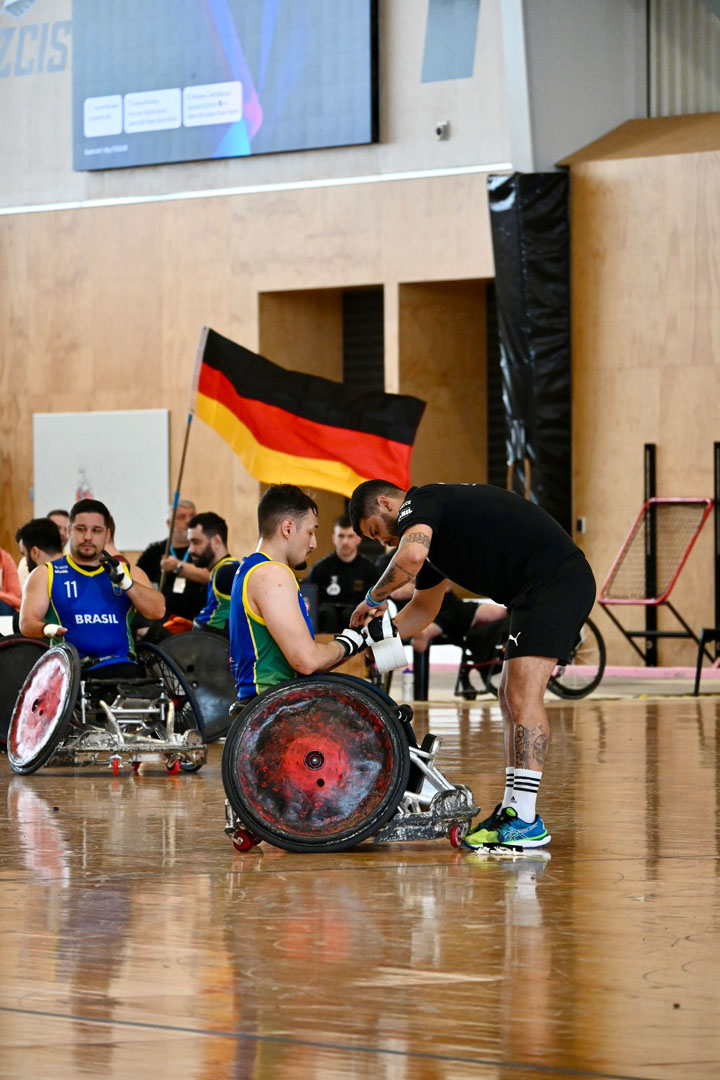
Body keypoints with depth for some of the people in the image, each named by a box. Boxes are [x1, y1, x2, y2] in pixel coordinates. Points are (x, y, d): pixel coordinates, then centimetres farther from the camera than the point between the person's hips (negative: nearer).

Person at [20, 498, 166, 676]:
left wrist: (125, 582, -8)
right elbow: (27, 622, 6)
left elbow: (157, 611, 7)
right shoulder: (46, 574, 17)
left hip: (119, 667, 1)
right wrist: (47, 628, -18)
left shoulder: (129, 572, 22)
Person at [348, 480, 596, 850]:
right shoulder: (431, 527, 26)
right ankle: (512, 808, 16)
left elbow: (412, 556, -27)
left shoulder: (419, 503, -5)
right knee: (511, 697, 13)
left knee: (523, 695, -15)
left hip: (555, 580, -11)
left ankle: (526, 819, -19)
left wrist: (375, 598, -11)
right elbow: (425, 607, 36)